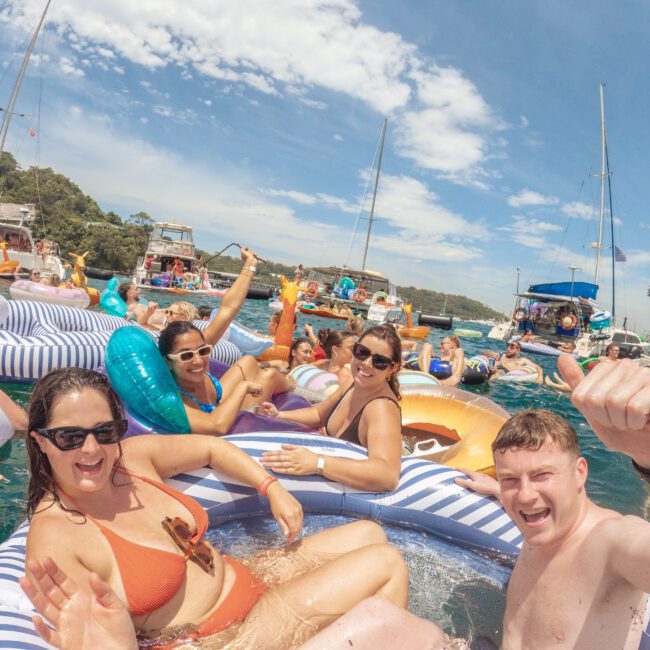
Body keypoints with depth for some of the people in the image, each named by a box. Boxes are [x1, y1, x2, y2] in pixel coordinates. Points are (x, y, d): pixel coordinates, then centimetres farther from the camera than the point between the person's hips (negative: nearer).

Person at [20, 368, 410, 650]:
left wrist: (272, 489, 3)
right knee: (385, 564, -7)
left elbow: (211, 448, 9)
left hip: (247, 579, 7)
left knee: (370, 534, 14)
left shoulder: (133, 456, -7)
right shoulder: (52, 542, -25)